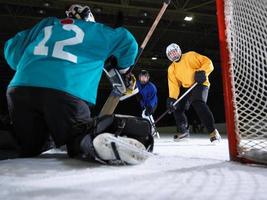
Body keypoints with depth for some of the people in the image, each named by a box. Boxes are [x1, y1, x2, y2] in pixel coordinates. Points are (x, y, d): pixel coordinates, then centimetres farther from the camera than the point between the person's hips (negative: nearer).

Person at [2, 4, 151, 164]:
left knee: (26, 149, 21)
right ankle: (94, 144, -20)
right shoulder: (95, 29, 23)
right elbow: (127, 42, 24)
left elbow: (13, 49, 30)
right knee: (81, 139, 11)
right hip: (67, 93, -4)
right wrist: (122, 68, 37)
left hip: (21, 88, 4)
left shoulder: (46, 23, 30)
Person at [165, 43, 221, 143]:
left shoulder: (190, 56, 0)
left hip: (200, 84, -6)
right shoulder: (171, 69, 11)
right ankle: (183, 131, 28)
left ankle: (213, 132, -28)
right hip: (187, 89, 6)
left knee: (198, 104, -31)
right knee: (177, 108, 6)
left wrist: (202, 72, -25)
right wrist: (172, 98, -14)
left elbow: (208, 62, -5)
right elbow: (173, 84, 1)